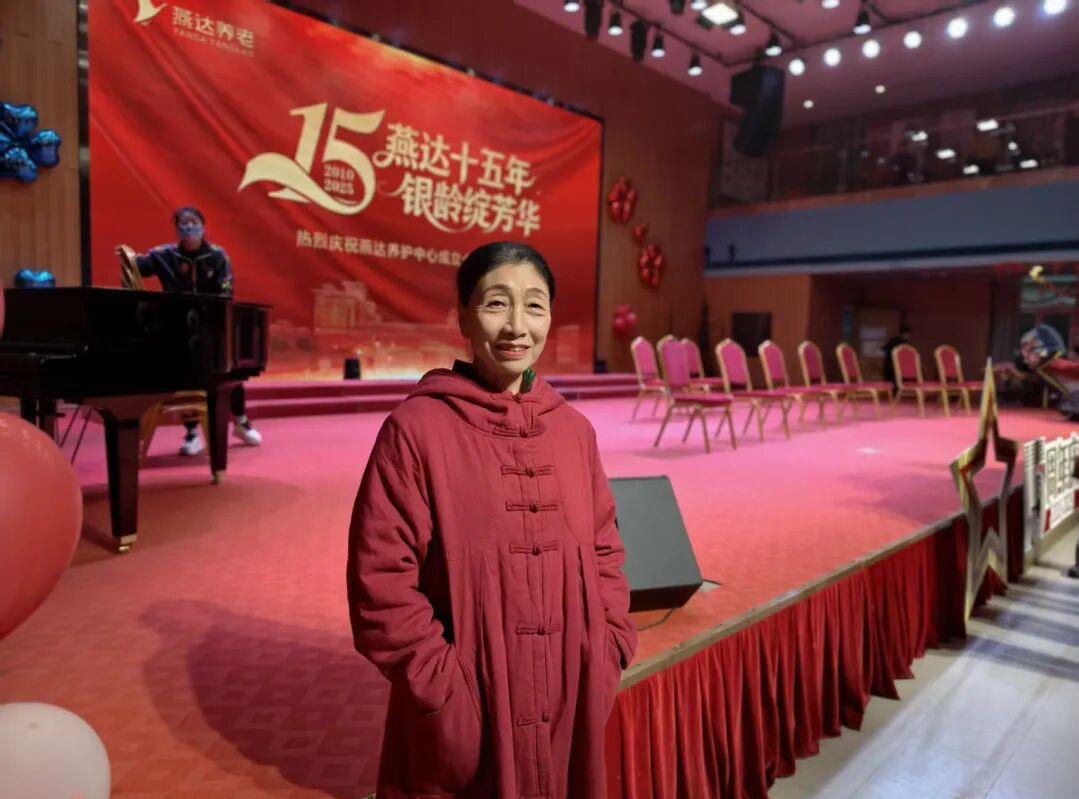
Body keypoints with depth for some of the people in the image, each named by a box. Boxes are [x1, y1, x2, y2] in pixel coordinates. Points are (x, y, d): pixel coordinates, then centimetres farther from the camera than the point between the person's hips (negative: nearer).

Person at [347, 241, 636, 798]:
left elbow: (604, 548, 10)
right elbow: (381, 580, -13)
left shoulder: (574, 429, 3)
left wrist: (609, 652, 1)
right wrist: (444, 692, -14)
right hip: (463, 717, -4)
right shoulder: (416, 427, -13)